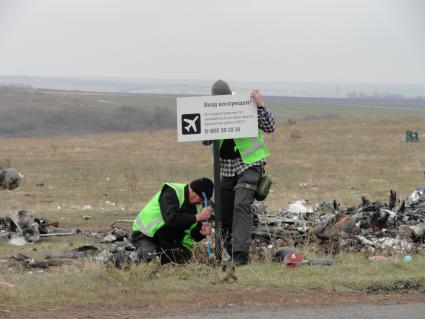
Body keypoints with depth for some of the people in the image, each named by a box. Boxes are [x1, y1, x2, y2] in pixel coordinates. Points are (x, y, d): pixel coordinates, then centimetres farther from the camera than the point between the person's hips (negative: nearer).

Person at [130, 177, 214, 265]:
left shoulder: (197, 205, 2)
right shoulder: (171, 193, -22)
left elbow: (195, 236, 5)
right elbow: (171, 219, -40)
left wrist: (202, 232, -20)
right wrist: (198, 217, -38)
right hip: (145, 236, -7)